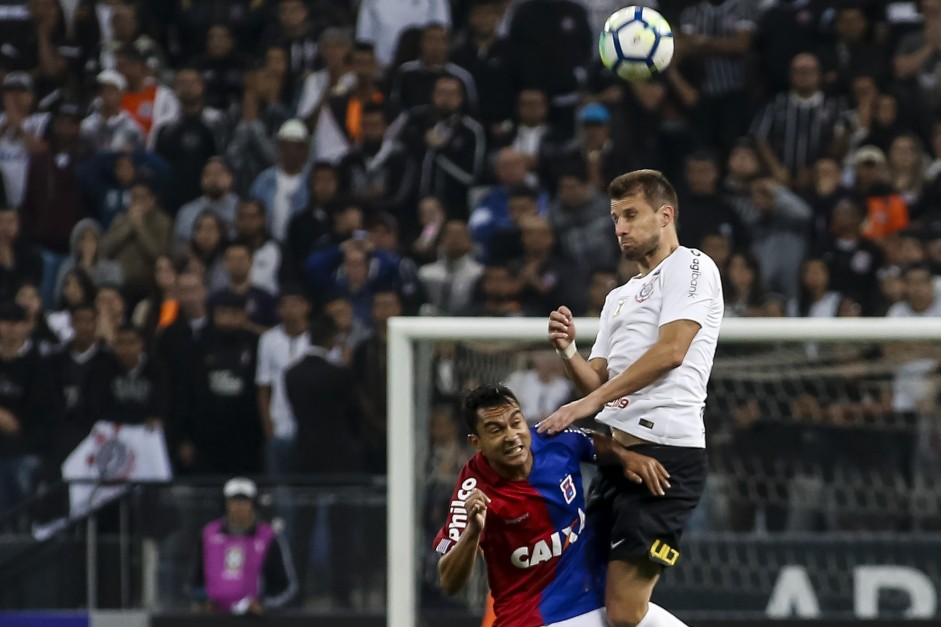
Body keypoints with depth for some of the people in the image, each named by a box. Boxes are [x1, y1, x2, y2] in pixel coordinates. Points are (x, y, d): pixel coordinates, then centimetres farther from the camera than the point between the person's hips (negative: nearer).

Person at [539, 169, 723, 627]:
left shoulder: (691, 267, 0)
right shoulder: (619, 297, 27)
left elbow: (671, 350, -14)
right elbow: (598, 383, 22)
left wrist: (591, 402, -18)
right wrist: (567, 351, 1)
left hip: (667, 449, -9)